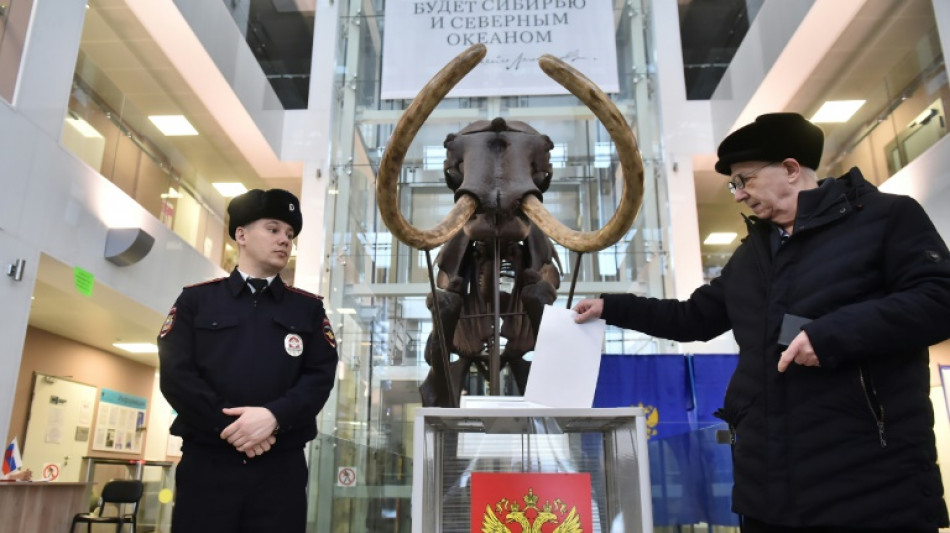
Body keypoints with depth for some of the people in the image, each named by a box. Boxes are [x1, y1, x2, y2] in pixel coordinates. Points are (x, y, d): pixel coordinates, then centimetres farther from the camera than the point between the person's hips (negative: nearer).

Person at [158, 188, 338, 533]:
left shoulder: (309, 308, 13)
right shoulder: (195, 300, 11)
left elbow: (321, 376, 1)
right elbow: (175, 375, 0)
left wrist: (273, 416, -16)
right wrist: (228, 427, -12)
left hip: (281, 468, 1)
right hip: (206, 463, -1)